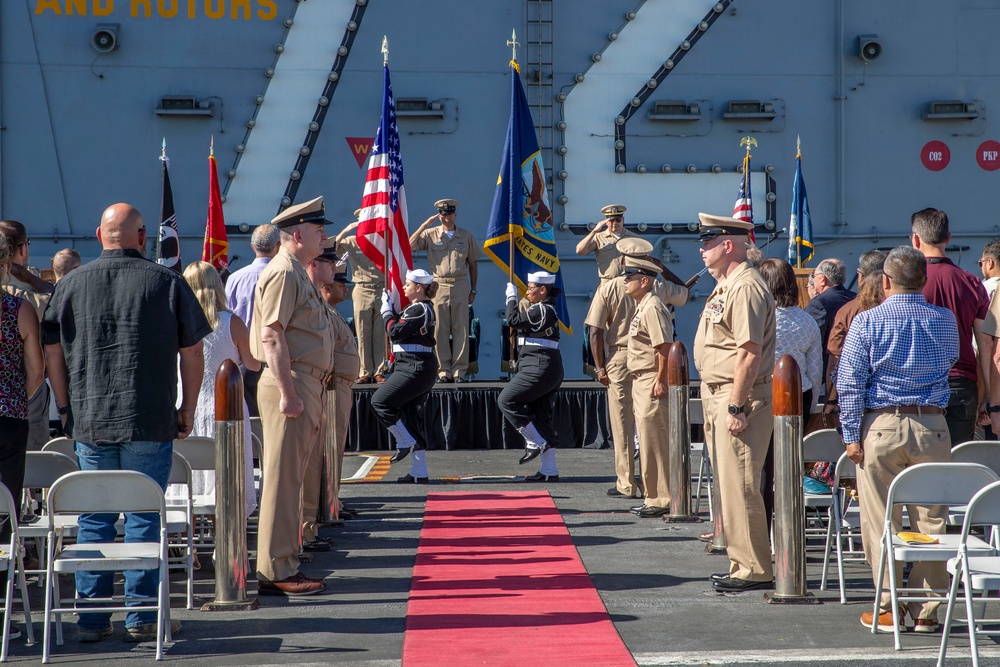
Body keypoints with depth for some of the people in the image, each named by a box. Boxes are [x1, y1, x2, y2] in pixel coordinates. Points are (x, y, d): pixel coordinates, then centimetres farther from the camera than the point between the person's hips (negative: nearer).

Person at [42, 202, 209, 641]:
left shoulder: (71, 285, 5)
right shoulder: (168, 283, -2)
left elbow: (51, 352, 7)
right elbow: (192, 351, 0)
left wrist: (68, 408, 15)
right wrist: (188, 409, 10)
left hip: (89, 424, 2)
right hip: (151, 424, -2)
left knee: (94, 520, 9)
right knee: (144, 517, 4)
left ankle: (92, 619, 12)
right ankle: (142, 618, 7)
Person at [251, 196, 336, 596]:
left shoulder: (298, 274, 20)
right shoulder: (283, 273, -13)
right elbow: (272, 336, -21)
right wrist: (288, 393, -24)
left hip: (306, 385, 11)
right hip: (291, 384, -11)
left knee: (291, 478, 13)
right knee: (283, 478, -7)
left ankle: (283, 566, 19)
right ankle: (277, 572, -4)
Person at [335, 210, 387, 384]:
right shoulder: (351, 242, 6)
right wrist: (347, 230, -12)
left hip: (382, 290, 0)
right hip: (362, 292, 0)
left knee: (381, 333, 0)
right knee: (363, 335, 1)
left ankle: (379, 371, 4)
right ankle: (365, 372, 6)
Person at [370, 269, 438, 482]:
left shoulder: (419, 309, -15)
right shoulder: (423, 308, 17)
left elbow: (395, 333, -17)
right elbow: (403, 327, 19)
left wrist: (387, 311, -4)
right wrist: (391, 308, 12)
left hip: (414, 369, -10)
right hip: (416, 368, 10)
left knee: (380, 401, -7)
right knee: (411, 415, 10)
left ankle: (405, 442, 3)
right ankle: (419, 472, 11)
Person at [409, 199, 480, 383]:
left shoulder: (466, 236, 10)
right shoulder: (430, 234, 6)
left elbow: (472, 265, 15)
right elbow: (410, 245, -8)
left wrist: (473, 290, 11)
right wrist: (425, 224, -8)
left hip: (461, 286, 1)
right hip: (439, 286, -1)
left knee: (461, 329, 0)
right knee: (440, 330, -1)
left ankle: (460, 371, 3)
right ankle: (444, 370, 4)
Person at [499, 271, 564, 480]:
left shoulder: (541, 310, -13)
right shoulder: (545, 310, 19)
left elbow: (514, 320, -18)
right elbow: (519, 326, 21)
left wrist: (511, 298, -5)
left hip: (539, 368, -11)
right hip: (545, 369, 11)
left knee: (506, 401, -6)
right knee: (540, 417, 10)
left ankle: (535, 443, -3)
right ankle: (550, 471, 11)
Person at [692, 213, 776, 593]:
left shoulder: (745, 287, -16)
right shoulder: (726, 286, 18)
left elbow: (749, 353, -22)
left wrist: (736, 407, -23)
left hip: (739, 397, -11)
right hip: (719, 396, 11)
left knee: (739, 485, -9)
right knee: (730, 485, 14)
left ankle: (754, 570, -3)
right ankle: (743, 563, 21)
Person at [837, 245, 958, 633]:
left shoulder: (867, 321, -3)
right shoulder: (945, 321, 5)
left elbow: (849, 383, -6)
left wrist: (851, 436, -4)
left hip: (881, 428, -2)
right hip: (932, 427, 2)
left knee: (881, 524, 4)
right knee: (931, 522, 7)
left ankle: (888, 610, 8)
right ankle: (927, 611, 11)